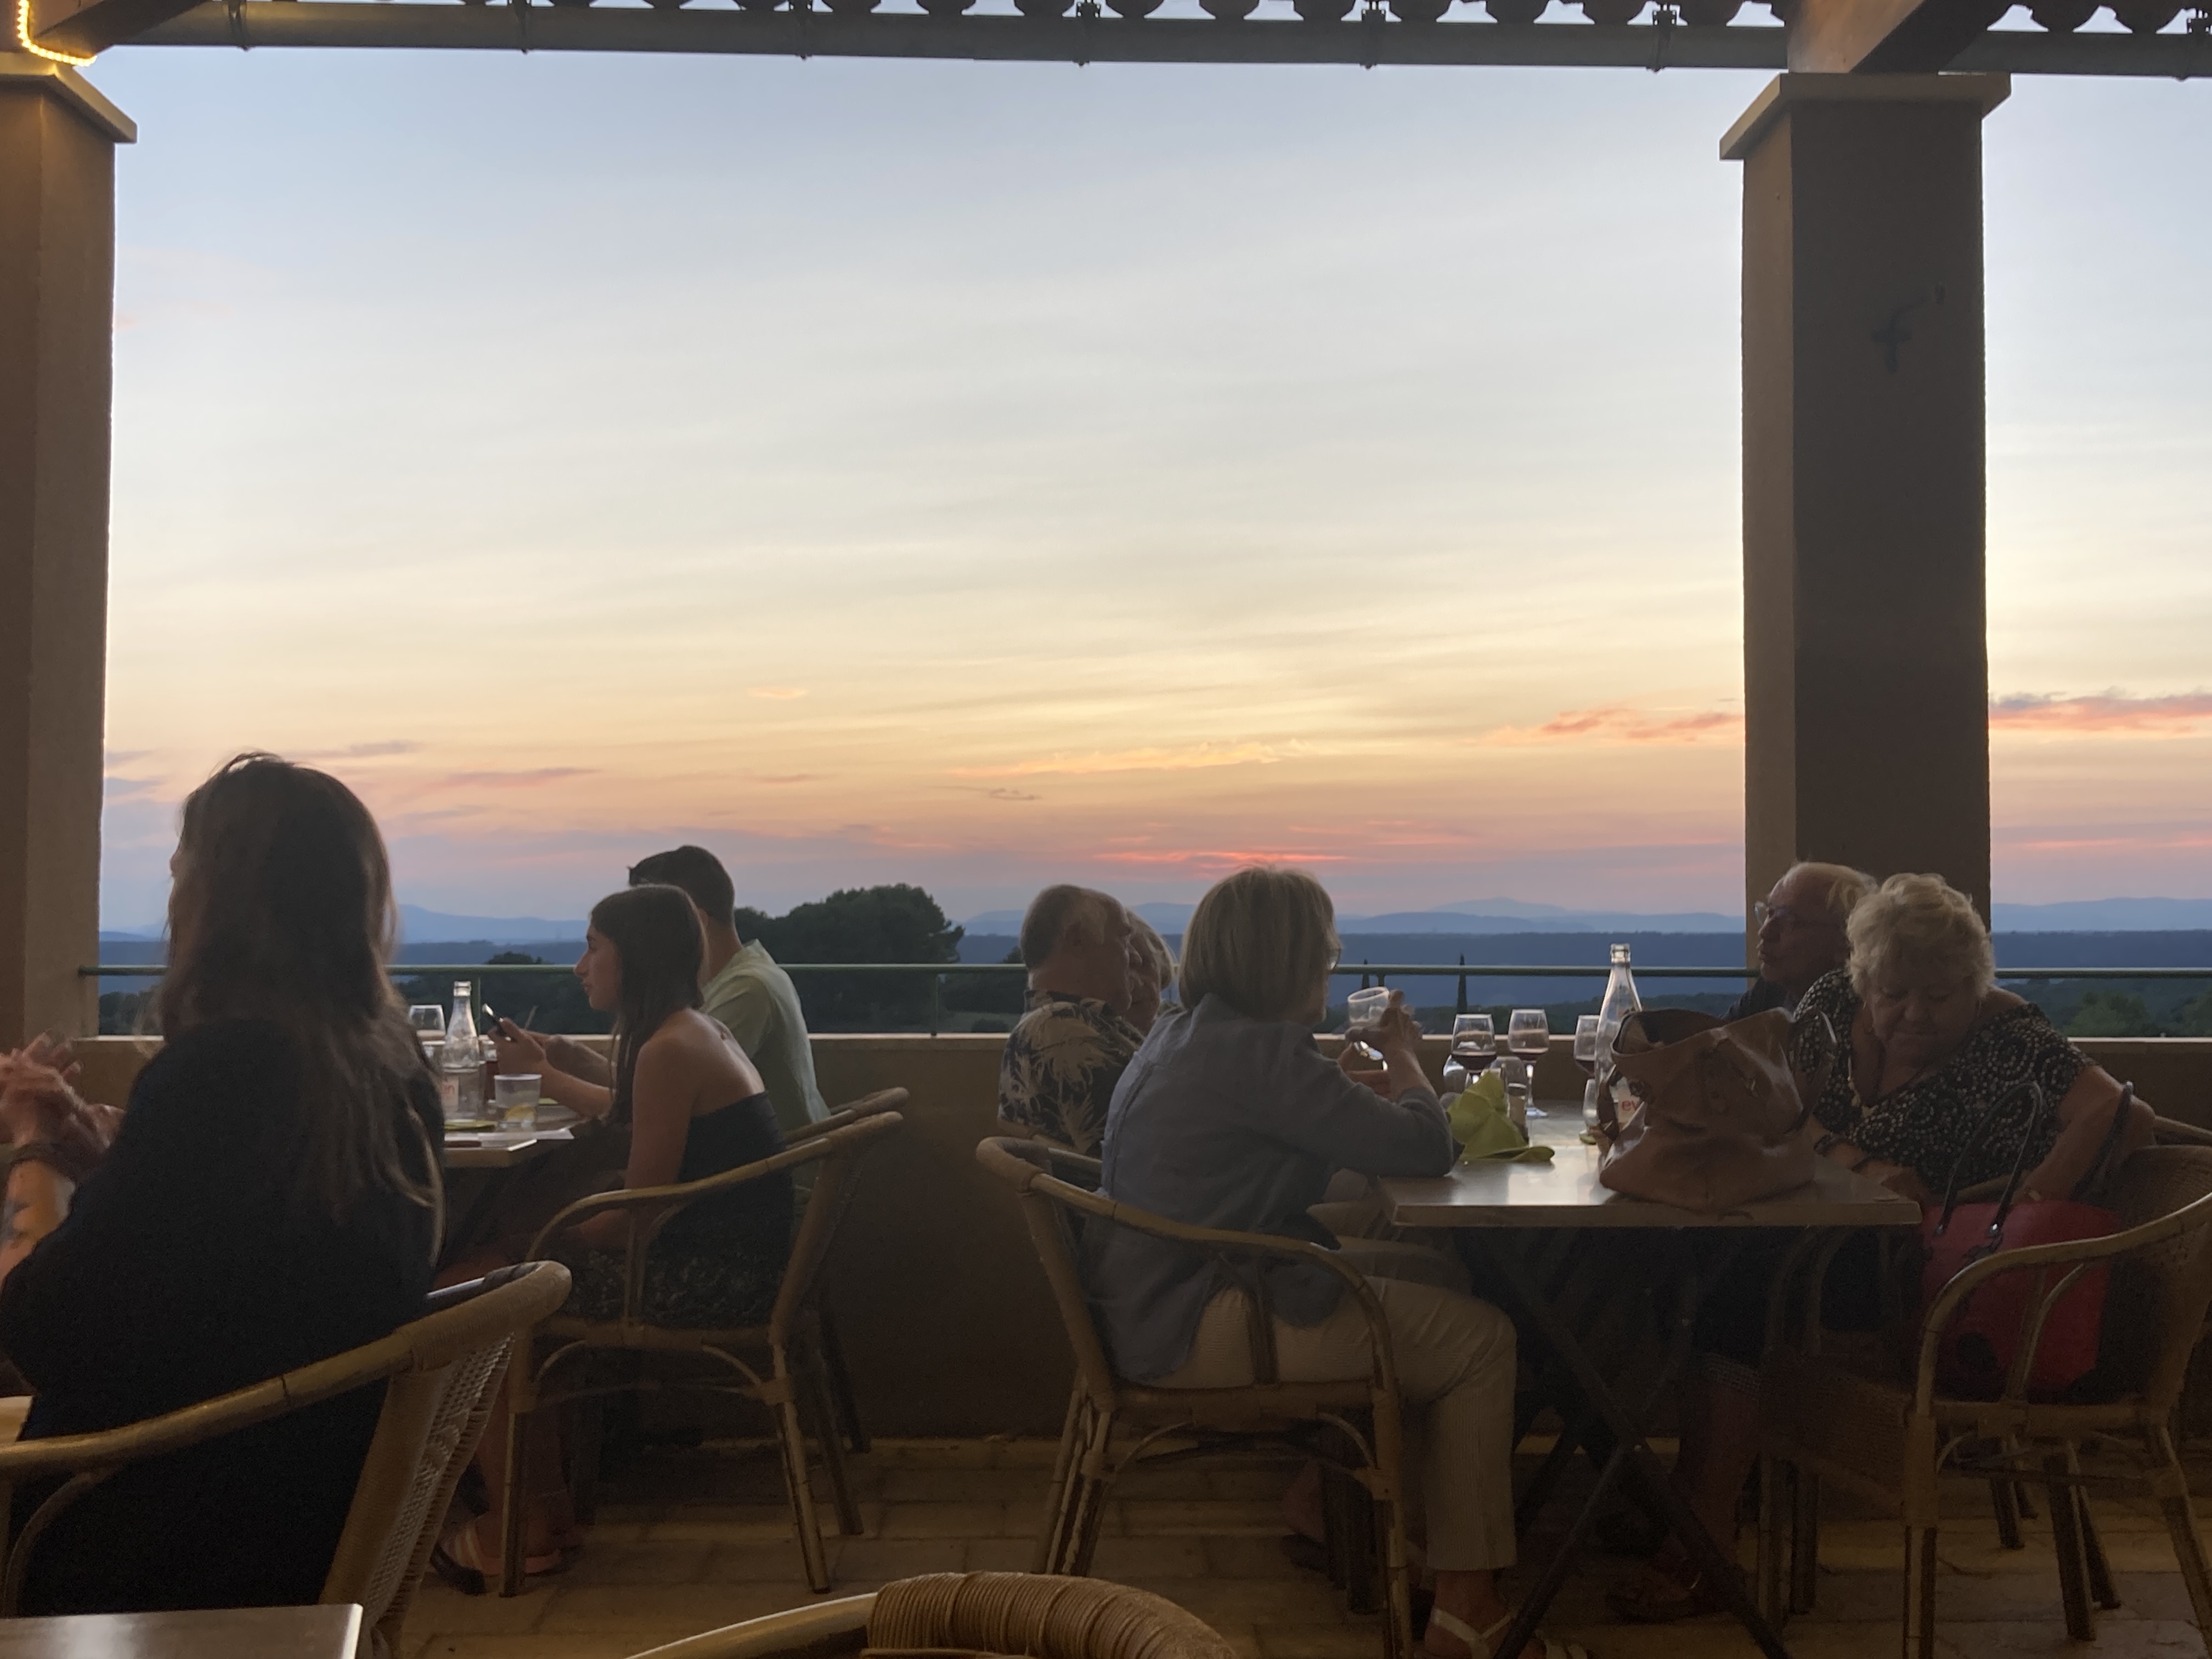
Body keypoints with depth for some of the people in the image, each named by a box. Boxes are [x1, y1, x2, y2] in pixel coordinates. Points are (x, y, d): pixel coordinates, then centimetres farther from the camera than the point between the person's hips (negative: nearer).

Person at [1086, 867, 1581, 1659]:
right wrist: (1403, 1053, 2)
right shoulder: (1257, 1051, -20)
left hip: (1153, 1308, 10)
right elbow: (1425, 1148, -16)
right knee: (1482, 1340, -5)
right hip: (1195, 1330, -10)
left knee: (1410, 1286, 23)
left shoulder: (1180, 1033, 11)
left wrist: (1381, 1064, 9)